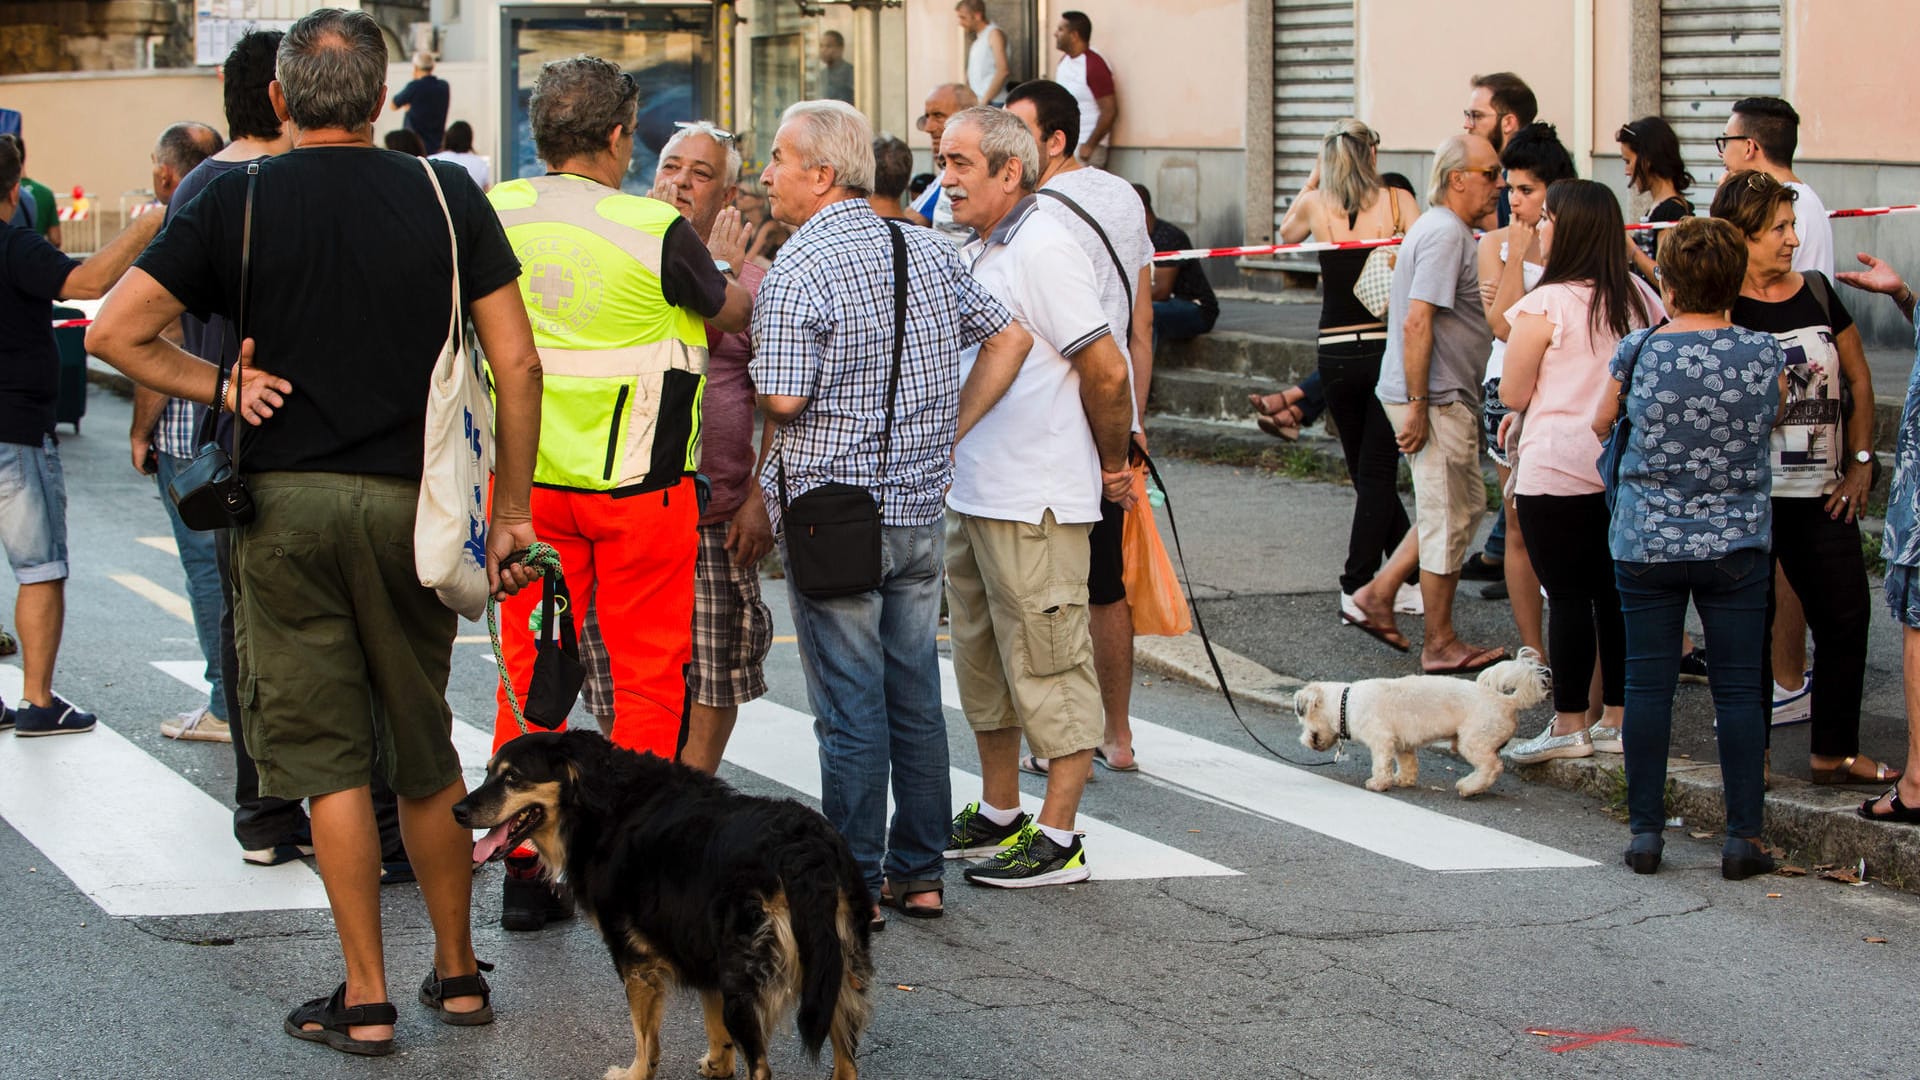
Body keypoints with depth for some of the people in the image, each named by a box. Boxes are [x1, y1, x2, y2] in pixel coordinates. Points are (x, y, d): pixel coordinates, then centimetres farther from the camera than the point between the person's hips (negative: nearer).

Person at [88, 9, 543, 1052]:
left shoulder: (235, 202, -3)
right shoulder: (447, 196, 0)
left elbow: (112, 331, -6)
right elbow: (516, 364, -1)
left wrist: (217, 386, 4)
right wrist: (511, 508, 6)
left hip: (285, 498, -2)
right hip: (410, 499, 2)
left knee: (328, 757, 3)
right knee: (425, 751, 15)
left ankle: (365, 998, 4)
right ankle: (456, 970, 24)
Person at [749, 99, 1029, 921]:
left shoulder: (796, 273, -15)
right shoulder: (928, 251, 7)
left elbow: (784, 399, -21)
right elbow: (1009, 338, 11)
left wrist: (758, 365, 1)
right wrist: (947, 429, 13)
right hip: (919, 508, 6)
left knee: (849, 710, -1)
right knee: (916, 698, 12)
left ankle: (854, 885, 3)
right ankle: (919, 874, 18)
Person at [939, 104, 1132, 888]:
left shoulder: (1043, 249, -15)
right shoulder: (976, 253, 14)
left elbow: (1106, 371, -16)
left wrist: (1111, 464, -6)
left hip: (1036, 501, -10)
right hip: (970, 494, 10)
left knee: (1048, 662, -4)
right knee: (981, 659, 17)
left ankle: (1056, 838, 0)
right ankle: (998, 813, 29)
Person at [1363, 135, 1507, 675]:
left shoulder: (1446, 229, 16)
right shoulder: (1445, 234, -17)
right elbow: (1416, 322, -24)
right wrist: (1417, 406, -25)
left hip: (1446, 397, 10)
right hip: (1437, 399, -10)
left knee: (1465, 504, 18)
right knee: (1449, 518, -2)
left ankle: (1377, 594, 19)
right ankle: (1440, 645, 6)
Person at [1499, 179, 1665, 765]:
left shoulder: (1544, 306, -13)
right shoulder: (1638, 295, 5)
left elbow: (1512, 393, -7)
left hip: (1558, 468, -6)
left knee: (1568, 596, -1)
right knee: (1615, 592, 11)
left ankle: (1569, 724, 4)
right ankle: (1617, 718, 15)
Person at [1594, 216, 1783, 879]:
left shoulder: (1638, 352, -8)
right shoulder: (1763, 353, -6)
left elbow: (1600, 425, 7)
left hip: (1646, 543, 0)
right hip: (1736, 544, 0)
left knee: (1648, 685, 6)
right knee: (1739, 689, 4)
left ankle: (1645, 831, 9)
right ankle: (1743, 837, 4)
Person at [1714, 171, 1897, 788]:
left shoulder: (1816, 293, 7)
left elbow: (1858, 379, 14)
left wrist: (1860, 463, 9)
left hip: (1821, 495, 5)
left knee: (1845, 619, 7)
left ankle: (1835, 753, 18)